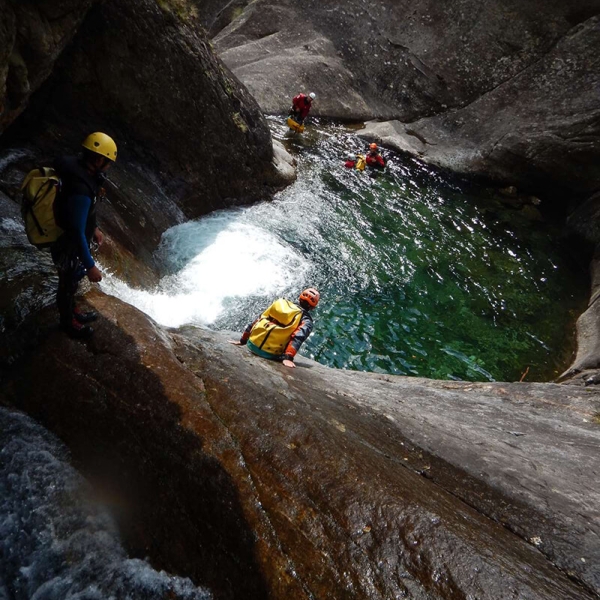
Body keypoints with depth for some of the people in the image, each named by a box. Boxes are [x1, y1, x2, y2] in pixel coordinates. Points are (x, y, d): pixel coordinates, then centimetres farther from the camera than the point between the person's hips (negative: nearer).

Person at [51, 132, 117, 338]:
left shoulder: (77, 168, -9)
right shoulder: (80, 191, -38)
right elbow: (76, 233, -32)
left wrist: (93, 228, 19)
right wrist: (90, 266, -24)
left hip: (70, 241, 8)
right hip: (68, 247, -8)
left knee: (73, 281, 30)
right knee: (68, 285, 17)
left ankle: (72, 311, 54)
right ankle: (68, 322, 43)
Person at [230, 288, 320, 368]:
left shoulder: (281, 304, 14)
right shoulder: (306, 321, 1)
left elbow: (259, 321, 15)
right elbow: (298, 338, -18)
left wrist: (242, 341, 21)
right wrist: (288, 357, -26)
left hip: (252, 344, 4)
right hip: (269, 354, -4)